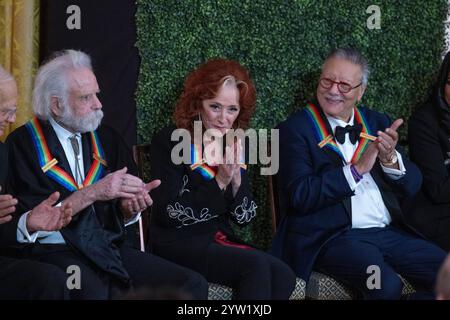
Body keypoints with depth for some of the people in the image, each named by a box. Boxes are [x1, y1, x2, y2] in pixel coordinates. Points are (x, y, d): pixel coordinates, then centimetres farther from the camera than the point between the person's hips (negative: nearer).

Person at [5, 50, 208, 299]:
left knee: (193, 284, -15)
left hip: (110, 248, 6)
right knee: (99, 292, -38)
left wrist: (130, 206, -7)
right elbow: (30, 222, -10)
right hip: (56, 251, -6)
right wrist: (91, 193, -15)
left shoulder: (107, 139, 15)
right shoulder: (22, 144, -1)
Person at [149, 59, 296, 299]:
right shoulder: (169, 142, -6)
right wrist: (220, 181, -17)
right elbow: (170, 214, -14)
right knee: (256, 265, -29)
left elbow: (244, 218, 7)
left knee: (283, 277, -22)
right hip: (178, 243, -5)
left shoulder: (235, 146, 10)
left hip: (220, 241, 5)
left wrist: (236, 179, -11)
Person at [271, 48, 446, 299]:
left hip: (391, 232, 6)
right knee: (386, 285, -31)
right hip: (332, 237, -5)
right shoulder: (296, 129, 0)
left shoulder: (377, 123, 15)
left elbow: (412, 186, 11)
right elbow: (300, 196, -11)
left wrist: (390, 159, -10)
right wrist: (356, 169, -16)